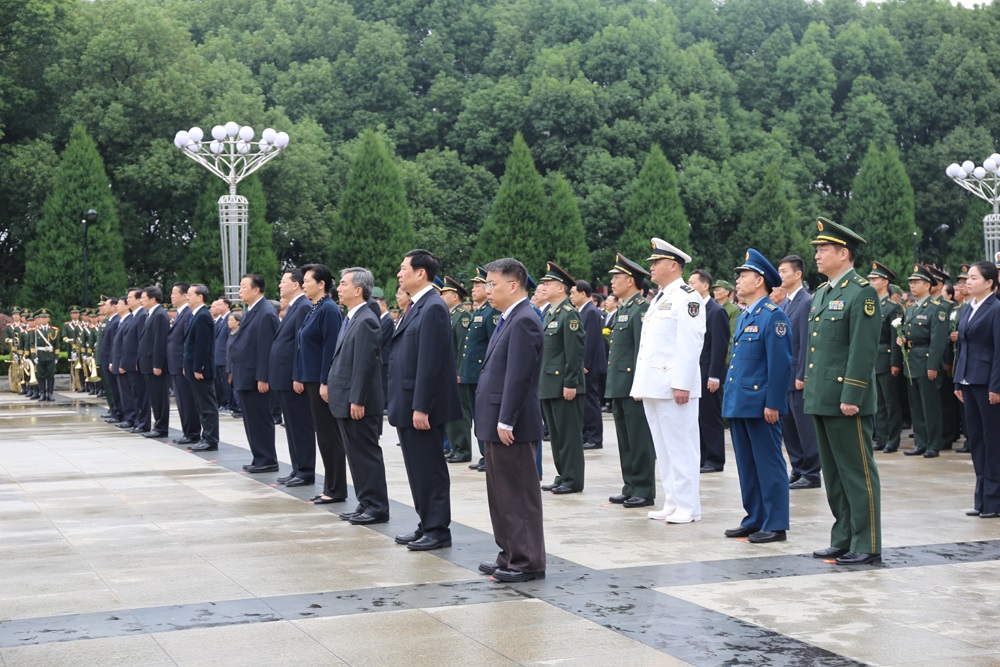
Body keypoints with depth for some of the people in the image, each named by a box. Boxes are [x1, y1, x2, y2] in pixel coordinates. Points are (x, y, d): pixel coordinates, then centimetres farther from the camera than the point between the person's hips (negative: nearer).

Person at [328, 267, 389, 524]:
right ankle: (366, 504, 21)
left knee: (366, 455, -3)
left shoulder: (365, 321, -16)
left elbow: (364, 364, -20)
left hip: (358, 403, -10)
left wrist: (357, 401, -21)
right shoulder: (351, 319, 14)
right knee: (356, 455, 14)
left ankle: (377, 508, 3)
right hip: (345, 401, 10)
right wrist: (330, 385, 18)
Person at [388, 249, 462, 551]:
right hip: (408, 405, 10)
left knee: (430, 469, -2)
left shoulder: (433, 308, -16)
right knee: (418, 468, 15)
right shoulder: (415, 307, 15)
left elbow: (430, 363, -21)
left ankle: (438, 530, 7)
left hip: (422, 406, -10)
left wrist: (421, 408, -23)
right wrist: (408, 406, 18)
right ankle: (427, 525, 23)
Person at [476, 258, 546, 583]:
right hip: (498, 424, 10)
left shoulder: (524, 321, -16)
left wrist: (506, 422, -22)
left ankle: (528, 562, 4)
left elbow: (518, 376, -22)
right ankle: (510, 555, 25)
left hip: (512, 426, -10)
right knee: (502, 493, 16)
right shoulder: (509, 320, 15)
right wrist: (497, 422, 18)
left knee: (520, 495, -3)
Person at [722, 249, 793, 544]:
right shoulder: (744, 317, 17)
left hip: (759, 405, -9)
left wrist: (772, 404, -19)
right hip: (738, 403, 9)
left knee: (769, 464, -2)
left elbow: (781, 363, -17)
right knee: (747, 465, 14)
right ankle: (754, 520, 23)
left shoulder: (773, 316, -12)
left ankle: (775, 525, 4)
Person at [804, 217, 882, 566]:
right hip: (821, 399, 9)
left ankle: (867, 546, 4)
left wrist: (851, 397, -20)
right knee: (834, 473, 13)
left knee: (858, 472, -2)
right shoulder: (821, 294, 16)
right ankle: (843, 540, 22)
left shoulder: (862, 292, -11)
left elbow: (863, 350, -17)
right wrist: (811, 390, 18)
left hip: (846, 401, -9)